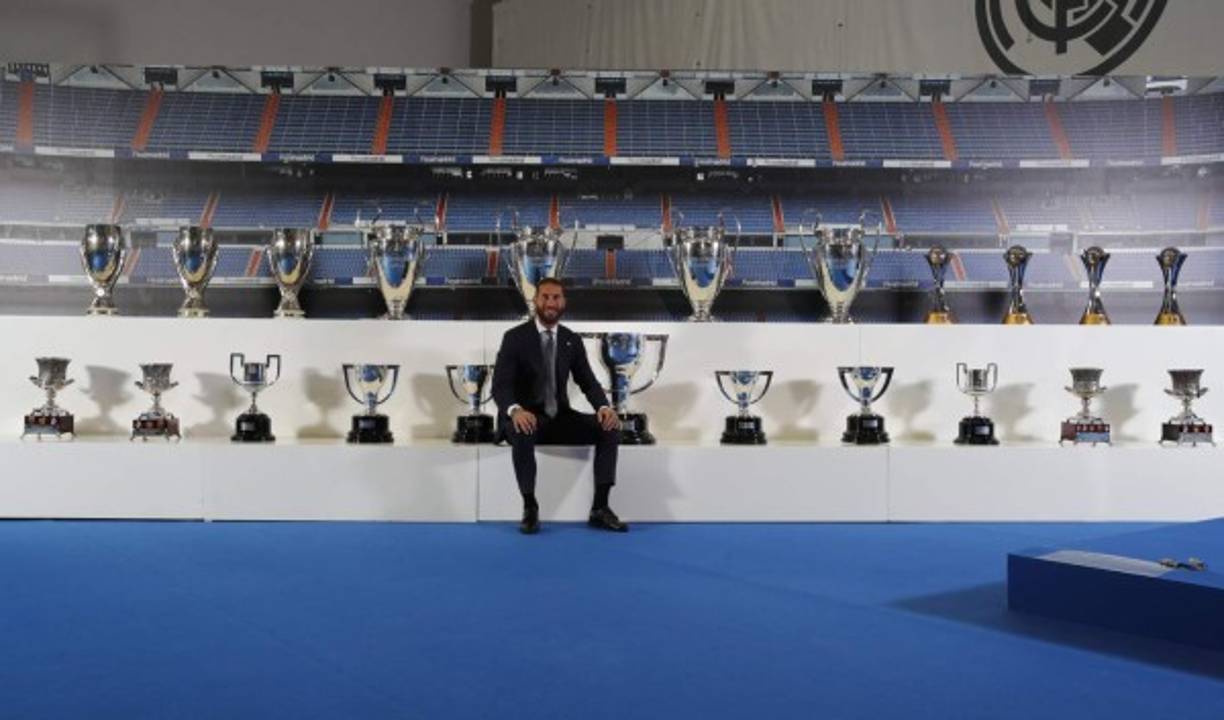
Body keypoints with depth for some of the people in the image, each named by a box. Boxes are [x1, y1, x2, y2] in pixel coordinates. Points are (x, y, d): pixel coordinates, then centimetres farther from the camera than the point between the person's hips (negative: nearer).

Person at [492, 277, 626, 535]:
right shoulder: (515, 337, -7)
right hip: (525, 418, -4)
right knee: (522, 432, -40)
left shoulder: (572, 340, 7)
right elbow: (500, 386, -15)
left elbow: (588, 382, 3)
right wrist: (515, 410, -38)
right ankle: (530, 509, -25)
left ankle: (600, 509, -15)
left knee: (610, 427, -18)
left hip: (559, 417, 4)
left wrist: (604, 407, -20)